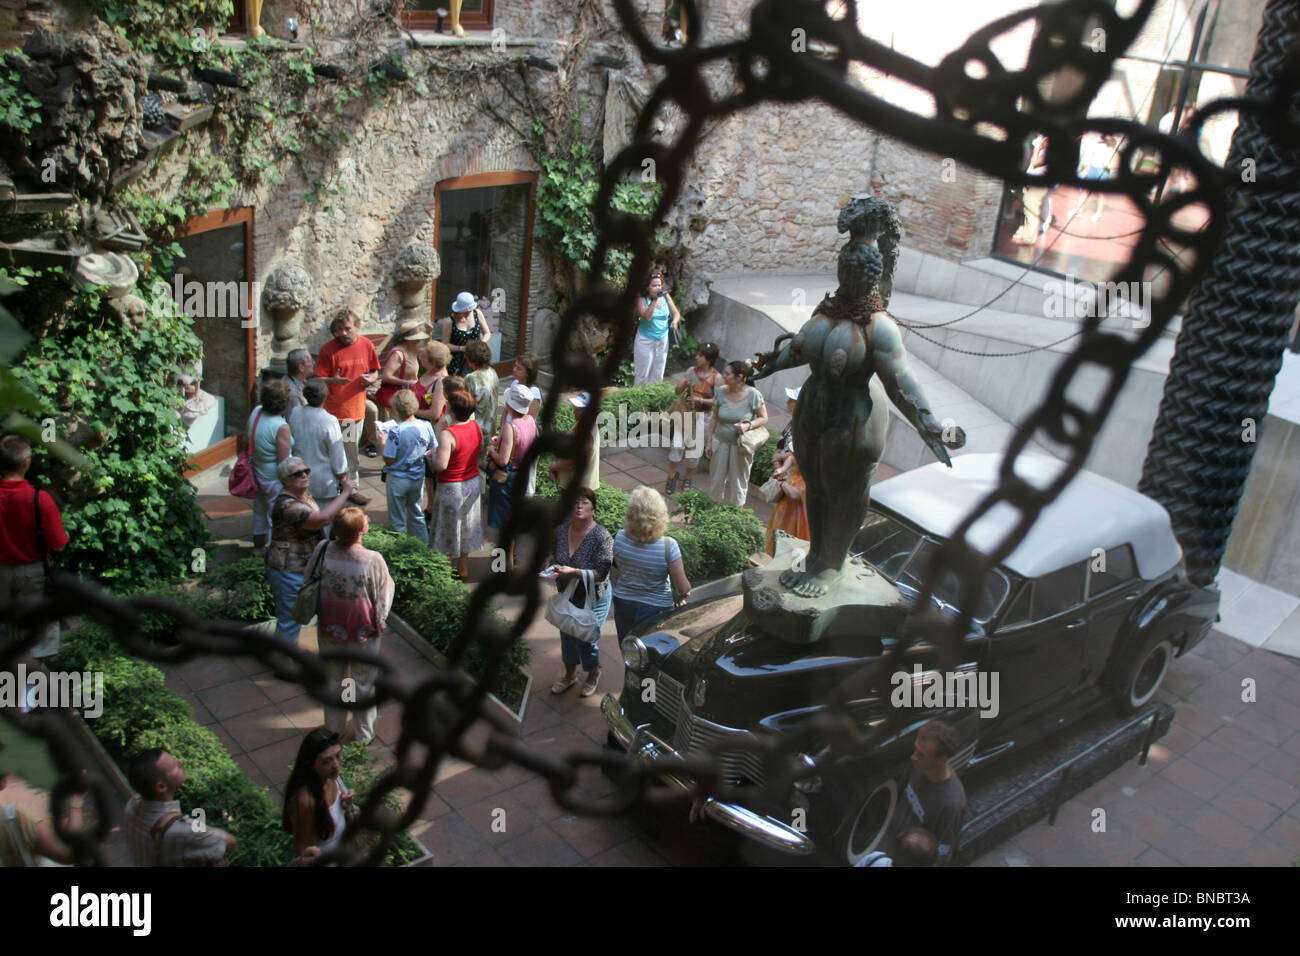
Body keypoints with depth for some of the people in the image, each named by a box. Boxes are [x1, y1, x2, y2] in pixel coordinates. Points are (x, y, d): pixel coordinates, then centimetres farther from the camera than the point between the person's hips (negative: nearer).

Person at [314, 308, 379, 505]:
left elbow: (375, 371, 14)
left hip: (357, 407, 3)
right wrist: (333, 380, -27)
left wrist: (371, 379, -9)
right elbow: (319, 380, -6)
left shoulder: (366, 345, 2)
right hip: (333, 409, -3)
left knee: (351, 451, 15)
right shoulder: (328, 349, -8)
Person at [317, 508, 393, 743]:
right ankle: (365, 734, 33)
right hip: (362, 632, -3)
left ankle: (333, 729, 40)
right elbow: (384, 595, -14)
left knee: (333, 679, 23)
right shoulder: (373, 560, -27)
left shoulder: (323, 551, -17)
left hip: (329, 630, 3)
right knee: (364, 683, 17)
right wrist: (378, 622, 4)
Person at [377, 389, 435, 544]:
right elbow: (434, 450, 2)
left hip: (398, 479, -5)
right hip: (418, 477, 5)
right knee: (417, 514, 24)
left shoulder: (396, 431, -25)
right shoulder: (426, 426, -11)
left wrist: (382, 445, -4)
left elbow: (389, 460, -20)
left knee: (398, 521, 13)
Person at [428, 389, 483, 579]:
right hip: (473, 483, 7)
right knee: (466, 525, 21)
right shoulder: (475, 426, -5)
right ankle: (463, 568, 35)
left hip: (452, 487, -7)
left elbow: (441, 465, -32)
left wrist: (433, 453, -11)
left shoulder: (448, 434, -28)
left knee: (449, 529, 11)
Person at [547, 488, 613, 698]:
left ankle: (593, 675, 36)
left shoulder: (602, 537, -24)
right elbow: (555, 552, 12)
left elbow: (601, 573, -26)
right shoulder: (562, 529, -7)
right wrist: (549, 559, -10)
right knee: (567, 636, 19)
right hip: (567, 596, 5)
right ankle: (570, 675, 45)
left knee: (586, 640, 4)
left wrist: (573, 572, -36)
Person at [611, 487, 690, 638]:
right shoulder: (668, 546, -26)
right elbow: (683, 588, -20)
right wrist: (685, 593, 3)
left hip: (622, 604, 3)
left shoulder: (620, 538, -16)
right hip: (656, 609, -3)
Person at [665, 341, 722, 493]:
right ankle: (672, 475, 14)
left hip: (702, 417, -2)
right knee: (677, 445, -4)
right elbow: (677, 391, 3)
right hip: (685, 413, 2)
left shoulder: (717, 377, -9)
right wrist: (684, 384, -18)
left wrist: (700, 400, -22)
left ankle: (687, 478, 28)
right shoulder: (692, 371, 0)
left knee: (695, 449, 7)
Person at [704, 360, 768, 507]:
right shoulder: (721, 393, -4)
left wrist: (748, 426, -24)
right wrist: (709, 442, 6)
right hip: (721, 442, 3)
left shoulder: (753, 394, -14)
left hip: (741, 445, -3)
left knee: (738, 481, 9)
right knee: (716, 479, 11)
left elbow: (763, 418, -6)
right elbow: (714, 419, 6)